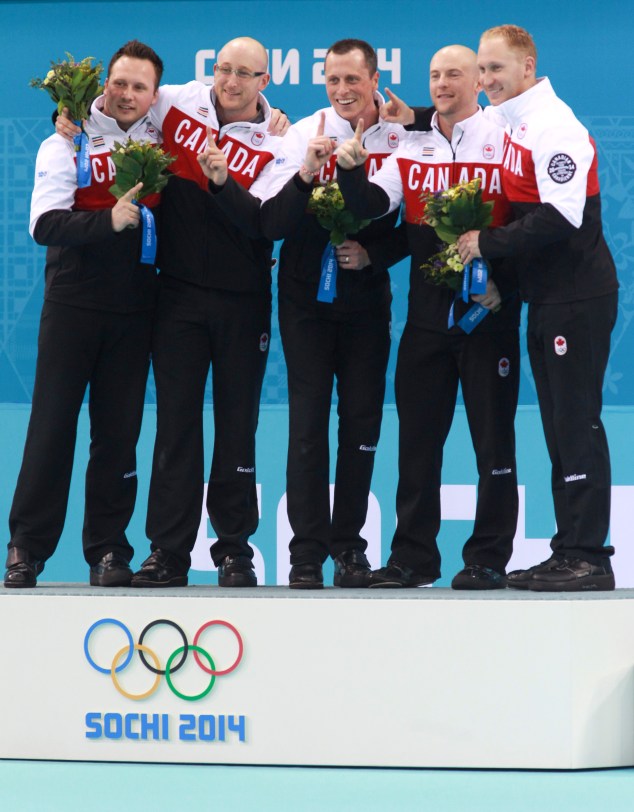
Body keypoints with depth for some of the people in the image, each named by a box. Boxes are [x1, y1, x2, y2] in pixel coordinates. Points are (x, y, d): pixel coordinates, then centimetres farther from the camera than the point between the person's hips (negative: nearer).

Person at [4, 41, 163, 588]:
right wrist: (109, 220, -25)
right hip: (73, 305, -2)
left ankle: (108, 549, 9)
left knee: (119, 432, 3)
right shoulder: (69, 143, 1)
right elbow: (45, 225, -12)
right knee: (52, 425, -3)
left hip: (133, 311, 3)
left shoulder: (164, 145, 9)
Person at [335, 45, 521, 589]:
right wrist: (350, 170, -17)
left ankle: (488, 558, 5)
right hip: (428, 313, 4)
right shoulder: (411, 148, 10)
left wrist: (502, 282, -16)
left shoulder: (504, 144, -3)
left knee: (493, 436, 0)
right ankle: (413, 556, 13)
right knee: (418, 436, 6)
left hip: (488, 314, -4)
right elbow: (372, 206, 0)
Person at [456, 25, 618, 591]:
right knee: (561, 427, 10)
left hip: (577, 298, -9)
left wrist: (486, 243, -15)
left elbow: (561, 217, -22)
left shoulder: (552, 126, -14)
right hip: (546, 299, 9)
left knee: (577, 424, -8)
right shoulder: (515, 125, 14)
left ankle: (588, 556, -7)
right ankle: (570, 552, 14)